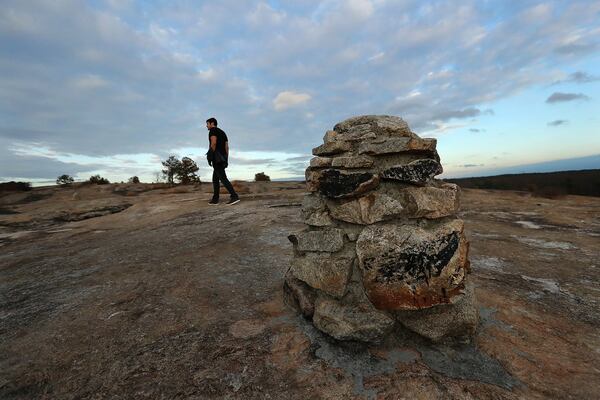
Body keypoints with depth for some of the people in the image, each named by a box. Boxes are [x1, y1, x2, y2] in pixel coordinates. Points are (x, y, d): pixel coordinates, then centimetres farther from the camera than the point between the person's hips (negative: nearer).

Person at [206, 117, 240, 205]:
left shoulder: (213, 130, -1)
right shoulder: (222, 132, 26)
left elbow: (213, 143, -17)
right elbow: (227, 147, 18)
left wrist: (210, 157, -16)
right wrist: (226, 160, 16)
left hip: (217, 158, -9)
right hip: (222, 158, 9)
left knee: (223, 178, -15)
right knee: (215, 179, 13)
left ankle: (234, 196, -25)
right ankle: (215, 199, 12)